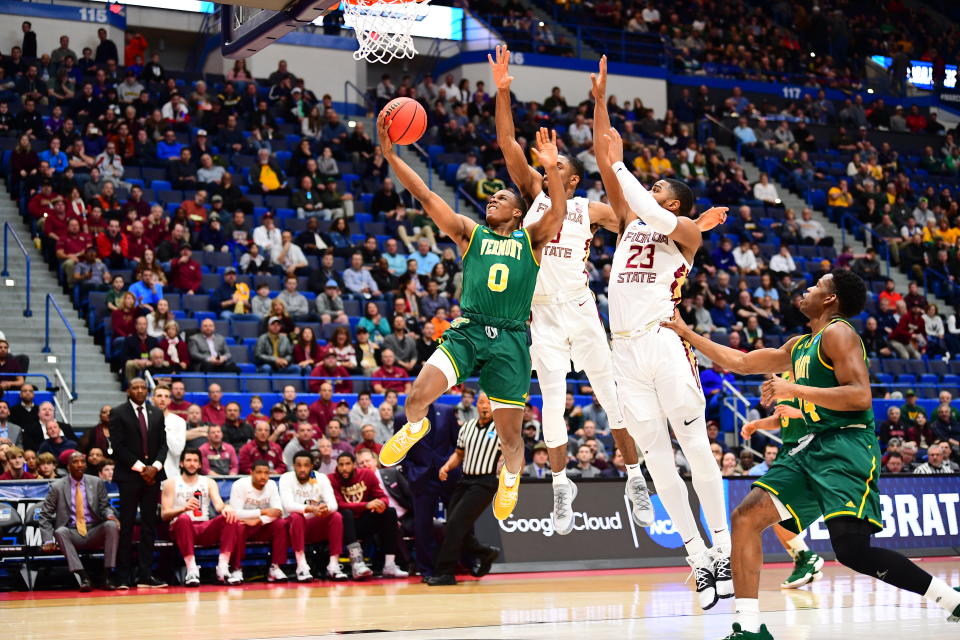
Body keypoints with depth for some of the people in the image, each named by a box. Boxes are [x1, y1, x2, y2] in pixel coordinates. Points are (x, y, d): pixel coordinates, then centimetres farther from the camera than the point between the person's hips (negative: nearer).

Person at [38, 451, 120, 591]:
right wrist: (48, 540, -10)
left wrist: (110, 515, -14)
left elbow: (104, 506, 12)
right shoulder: (57, 487, 4)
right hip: (72, 534, -1)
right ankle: (83, 576, -40)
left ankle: (108, 575, -29)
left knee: (111, 525, -29)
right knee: (60, 531, -35)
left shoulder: (96, 483, 10)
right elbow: (44, 516, 4)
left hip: (94, 533, 2)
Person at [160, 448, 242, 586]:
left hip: (205, 529, 3)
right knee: (184, 518, -38)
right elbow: (164, 514, -4)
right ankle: (191, 570, -43)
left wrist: (226, 508, -30)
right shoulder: (171, 483, 7)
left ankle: (223, 568, -32)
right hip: (181, 526, -3)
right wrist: (183, 508, -26)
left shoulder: (209, 482, 15)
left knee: (230, 519, -25)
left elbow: (218, 505, -3)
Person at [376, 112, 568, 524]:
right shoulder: (469, 233, 12)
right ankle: (414, 428, 16)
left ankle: (510, 478, 36)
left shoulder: (531, 239, 9)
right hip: (467, 332, 1)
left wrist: (551, 168, -25)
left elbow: (558, 213, -10)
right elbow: (426, 197, 2)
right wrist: (391, 156, -8)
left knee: (509, 434, 3)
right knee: (417, 396, -20)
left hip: (510, 340, -1)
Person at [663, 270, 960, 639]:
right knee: (745, 518, 0)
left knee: (852, 550, -23)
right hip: (815, 447, 9)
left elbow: (860, 396, -18)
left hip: (847, 447, -9)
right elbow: (741, 362, 29)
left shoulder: (838, 333, -6)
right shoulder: (800, 345, 21)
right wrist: (686, 333, 30)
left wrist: (795, 389, -18)